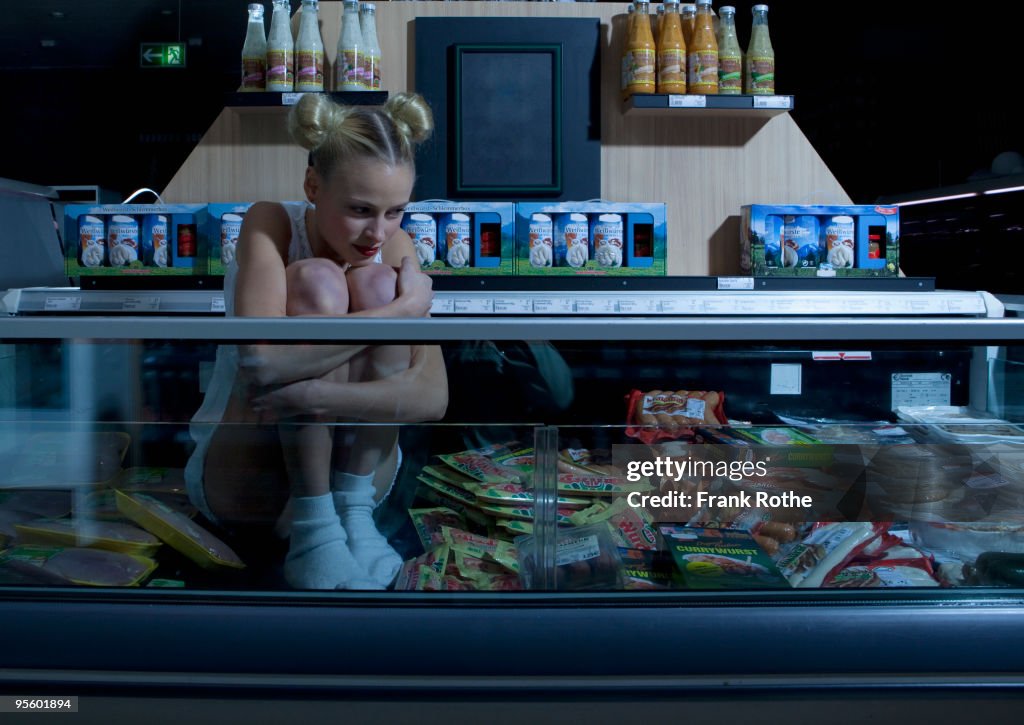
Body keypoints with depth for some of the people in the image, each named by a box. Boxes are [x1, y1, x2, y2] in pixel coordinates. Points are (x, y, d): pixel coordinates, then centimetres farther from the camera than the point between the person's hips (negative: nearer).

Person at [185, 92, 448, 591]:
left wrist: (314, 395, -37)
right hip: (239, 478, -2)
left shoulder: (395, 247, -8)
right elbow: (262, 360, -35)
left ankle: (353, 509, -16)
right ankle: (312, 528, -23)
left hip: (354, 468, 3)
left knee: (377, 284, -21)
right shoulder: (271, 223, -15)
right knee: (316, 282, -26)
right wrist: (406, 307, -28)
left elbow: (433, 396, -21)